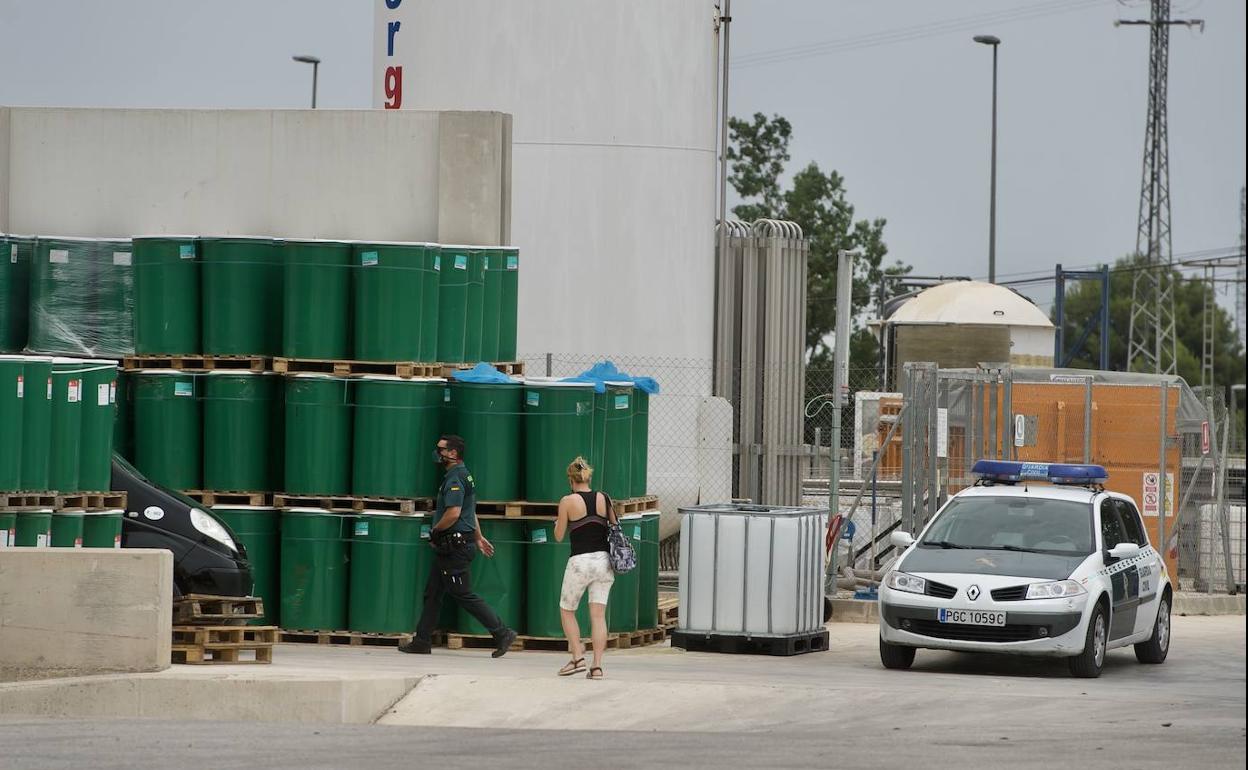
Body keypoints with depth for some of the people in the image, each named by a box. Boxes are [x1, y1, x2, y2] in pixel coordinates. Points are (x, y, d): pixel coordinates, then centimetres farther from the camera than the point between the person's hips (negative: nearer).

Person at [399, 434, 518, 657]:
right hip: (450, 548, 11)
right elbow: (471, 511, 24)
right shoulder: (464, 475, 17)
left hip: (455, 547, -11)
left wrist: (434, 532, -13)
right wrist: (479, 537, 28)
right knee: (432, 592, 12)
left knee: (464, 595, -7)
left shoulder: (455, 478, -17)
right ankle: (422, 641, 15)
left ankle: (502, 633, -4)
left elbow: (453, 513, -27)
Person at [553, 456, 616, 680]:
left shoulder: (568, 502, -6)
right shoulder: (604, 499, 4)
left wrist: (557, 524, 20)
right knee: (598, 614, 3)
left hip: (580, 561, -3)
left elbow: (559, 536, 0)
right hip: (604, 560, 3)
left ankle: (578, 657, 2)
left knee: (567, 611, 14)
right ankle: (597, 665, -4)